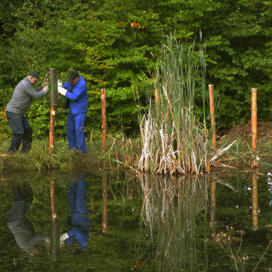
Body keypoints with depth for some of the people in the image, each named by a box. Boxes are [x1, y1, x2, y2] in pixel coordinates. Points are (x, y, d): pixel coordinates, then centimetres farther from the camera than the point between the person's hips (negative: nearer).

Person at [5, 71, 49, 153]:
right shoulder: (26, 84, -18)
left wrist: (42, 86, 13)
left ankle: (25, 150, 14)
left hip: (19, 113, 11)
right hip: (13, 112, -11)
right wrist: (45, 90, -2)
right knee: (19, 132, -13)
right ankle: (11, 152, -6)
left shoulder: (25, 83, 16)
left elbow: (33, 92, 25)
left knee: (28, 130, 9)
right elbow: (36, 95, -18)